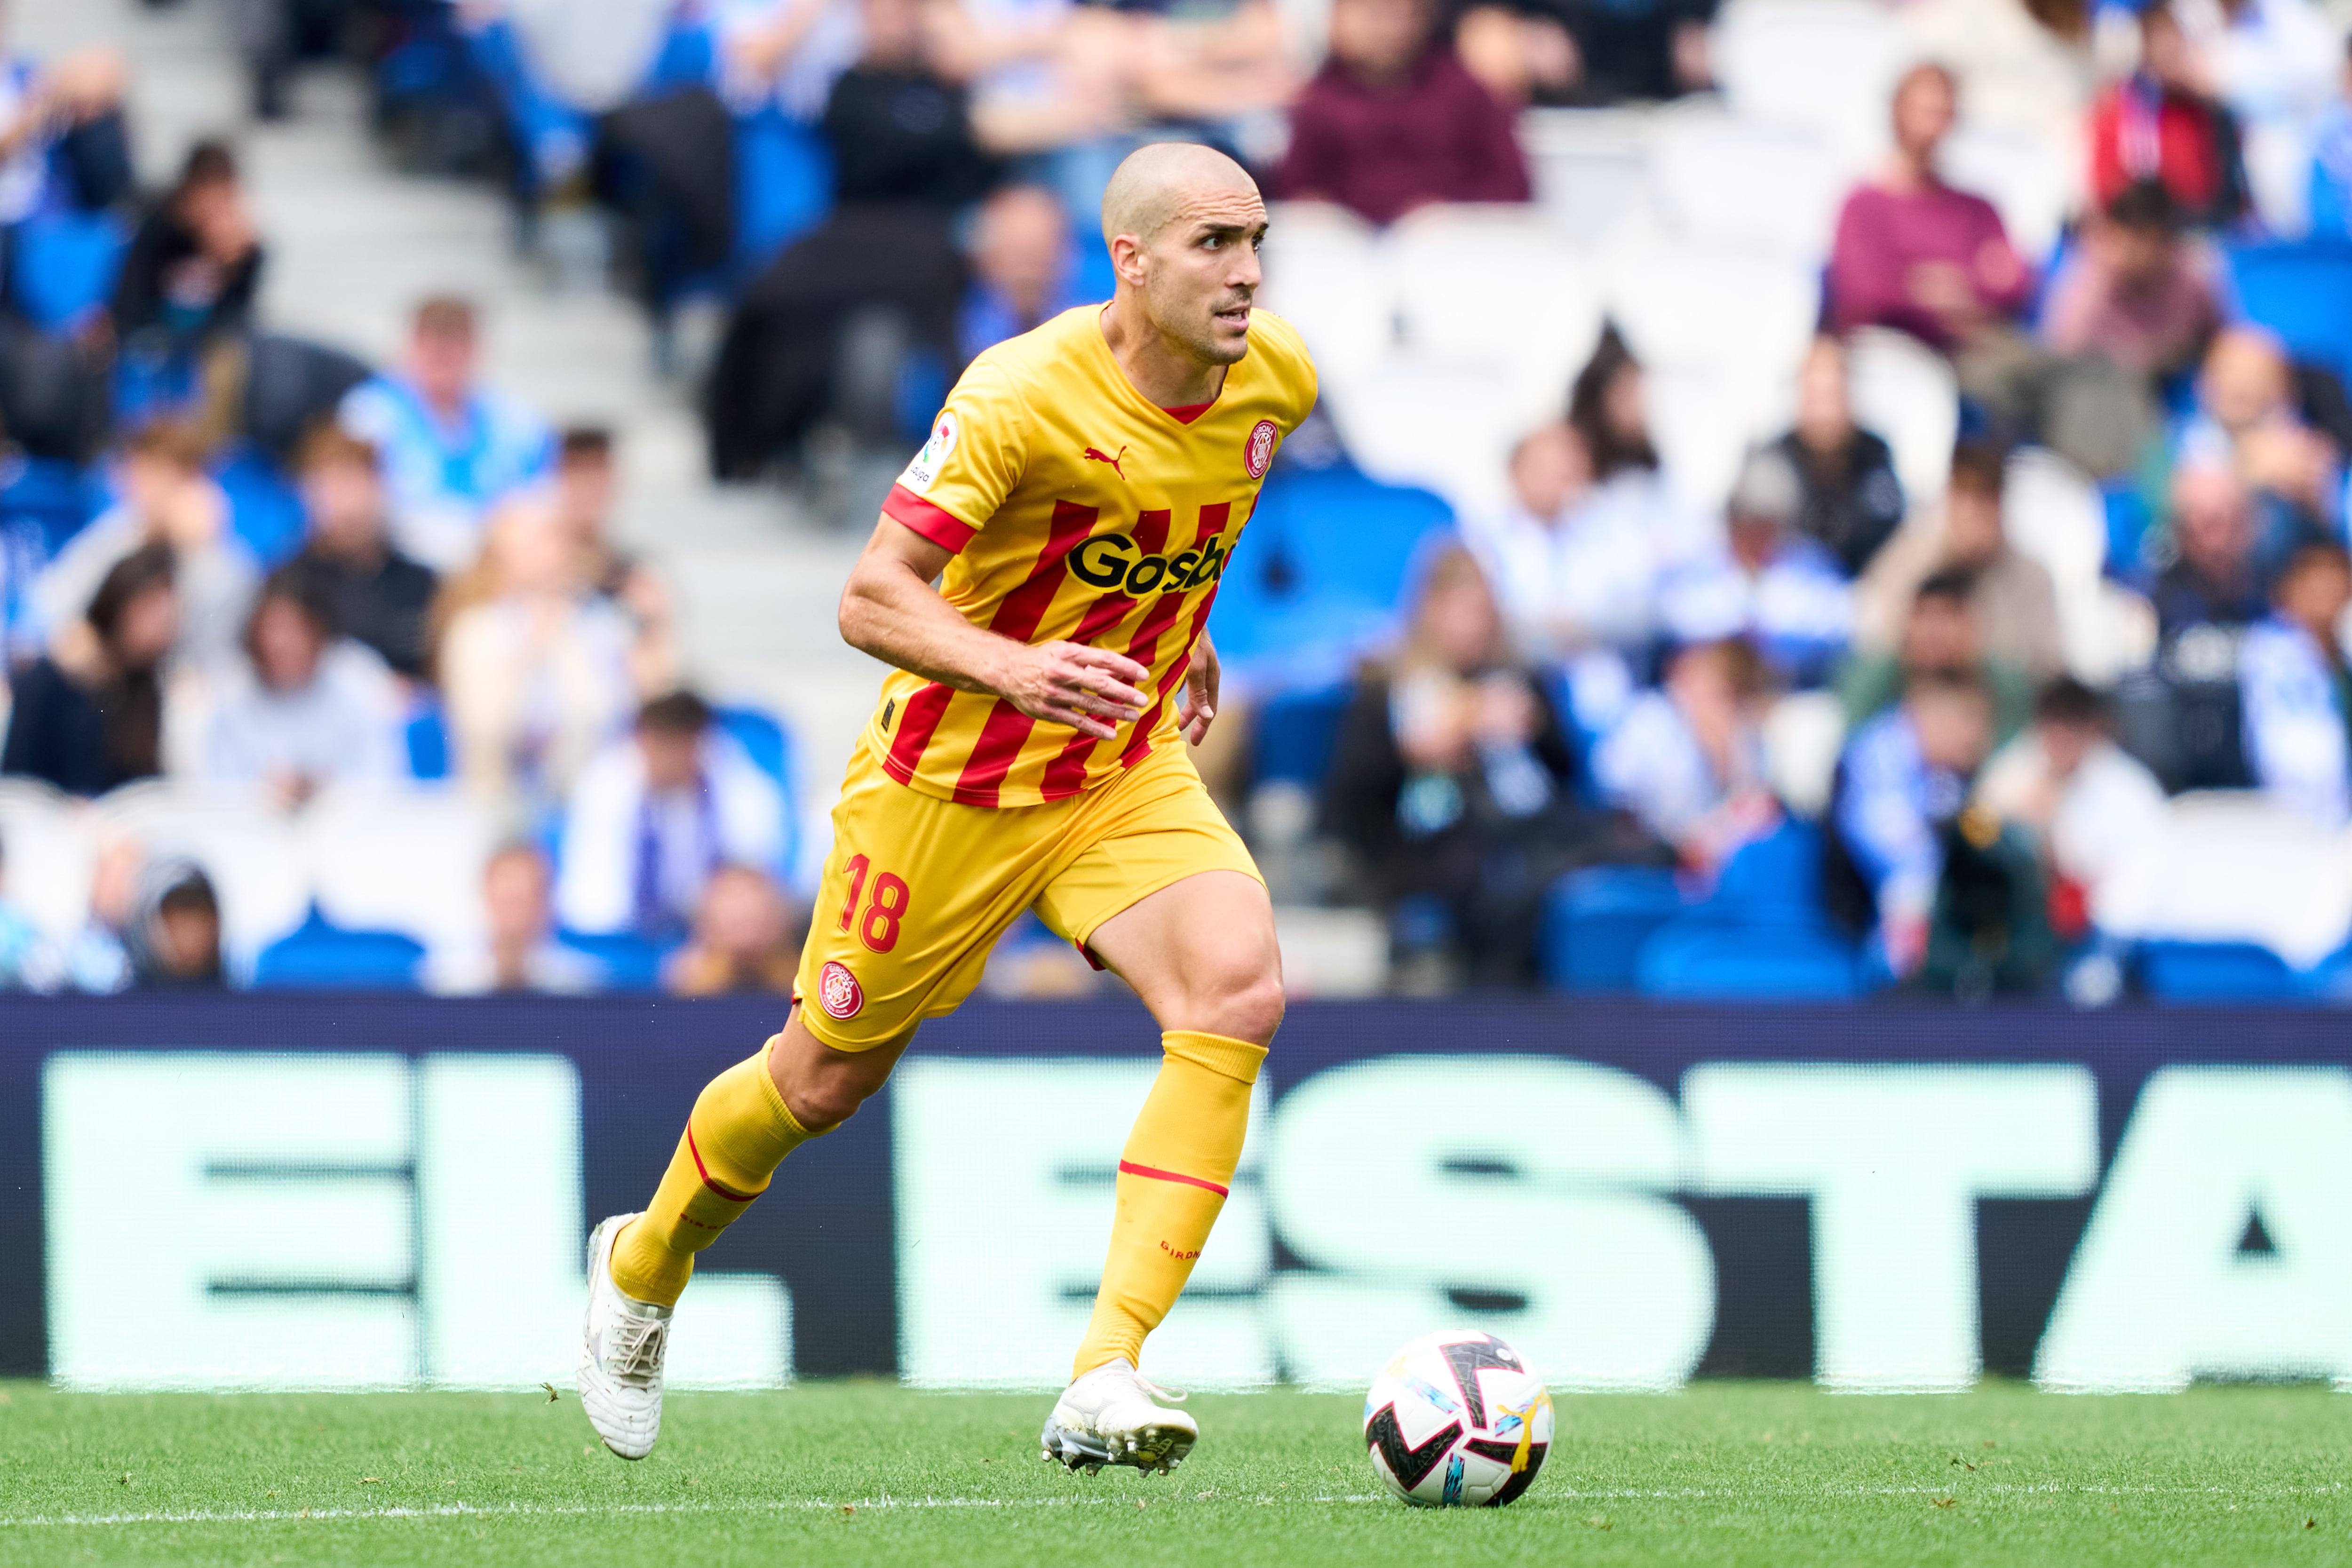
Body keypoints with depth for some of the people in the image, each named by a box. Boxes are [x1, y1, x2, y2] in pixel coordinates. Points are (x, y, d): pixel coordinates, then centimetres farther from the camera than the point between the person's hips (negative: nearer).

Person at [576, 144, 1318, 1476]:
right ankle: (645, 1267, 44)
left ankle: (1105, 1386, -27)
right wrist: (1010, 671, -44)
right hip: (951, 778, -4)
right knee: (829, 1079, 11)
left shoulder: (1278, 380, -7)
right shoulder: (1024, 394, -27)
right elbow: (872, 600, -28)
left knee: (1239, 991, -24)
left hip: (1129, 770, 4)